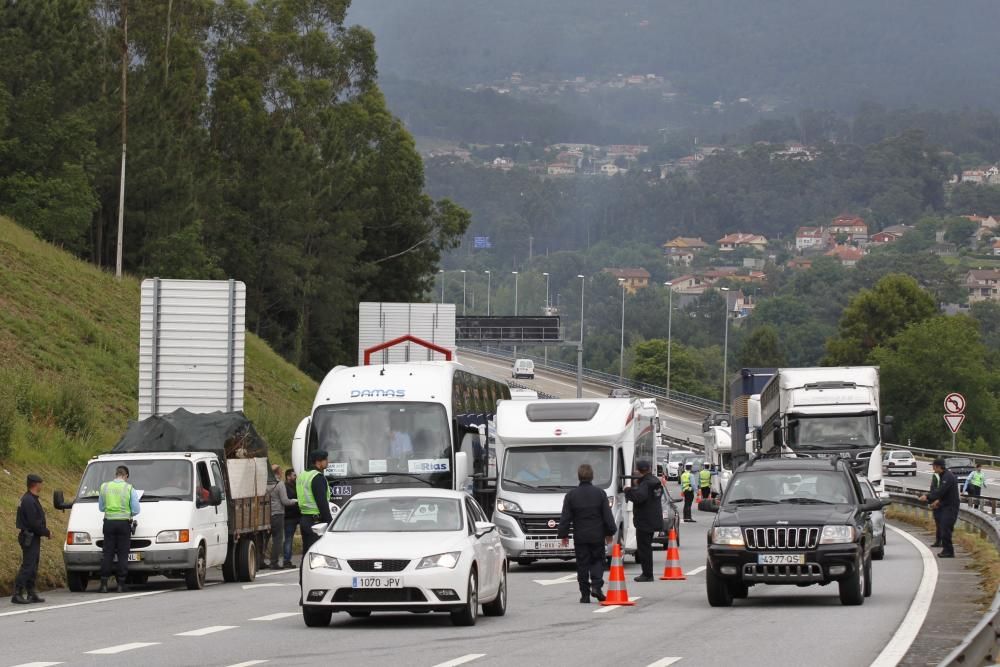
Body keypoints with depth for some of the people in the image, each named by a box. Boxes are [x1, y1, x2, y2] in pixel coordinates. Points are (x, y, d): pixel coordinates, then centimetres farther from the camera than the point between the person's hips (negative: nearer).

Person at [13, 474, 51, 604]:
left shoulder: (31, 499, 15)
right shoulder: (29, 501, -18)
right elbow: (34, 523, -21)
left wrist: (45, 531, 8)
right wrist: (47, 532, -10)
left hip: (33, 538, 11)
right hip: (30, 538, -11)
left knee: (32, 567, 13)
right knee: (27, 566, -11)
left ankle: (32, 594, 18)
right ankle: (17, 595, -12)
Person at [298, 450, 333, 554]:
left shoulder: (302, 476, 16)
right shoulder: (318, 477, -14)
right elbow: (322, 503, -18)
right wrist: (329, 522, -15)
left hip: (304, 517, 9)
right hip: (315, 520, -9)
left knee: (306, 552, 13)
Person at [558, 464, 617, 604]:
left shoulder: (571, 495, -3)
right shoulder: (600, 494, -3)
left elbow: (565, 518, -1)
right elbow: (608, 516, 0)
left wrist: (563, 535, 7)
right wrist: (610, 533, 10)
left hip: (580, 537, 0)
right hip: (597, 535, 0)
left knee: (582, 565, 5)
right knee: (598, 561, 12)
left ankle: (585, 594, 3)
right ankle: (596, 586, -9)